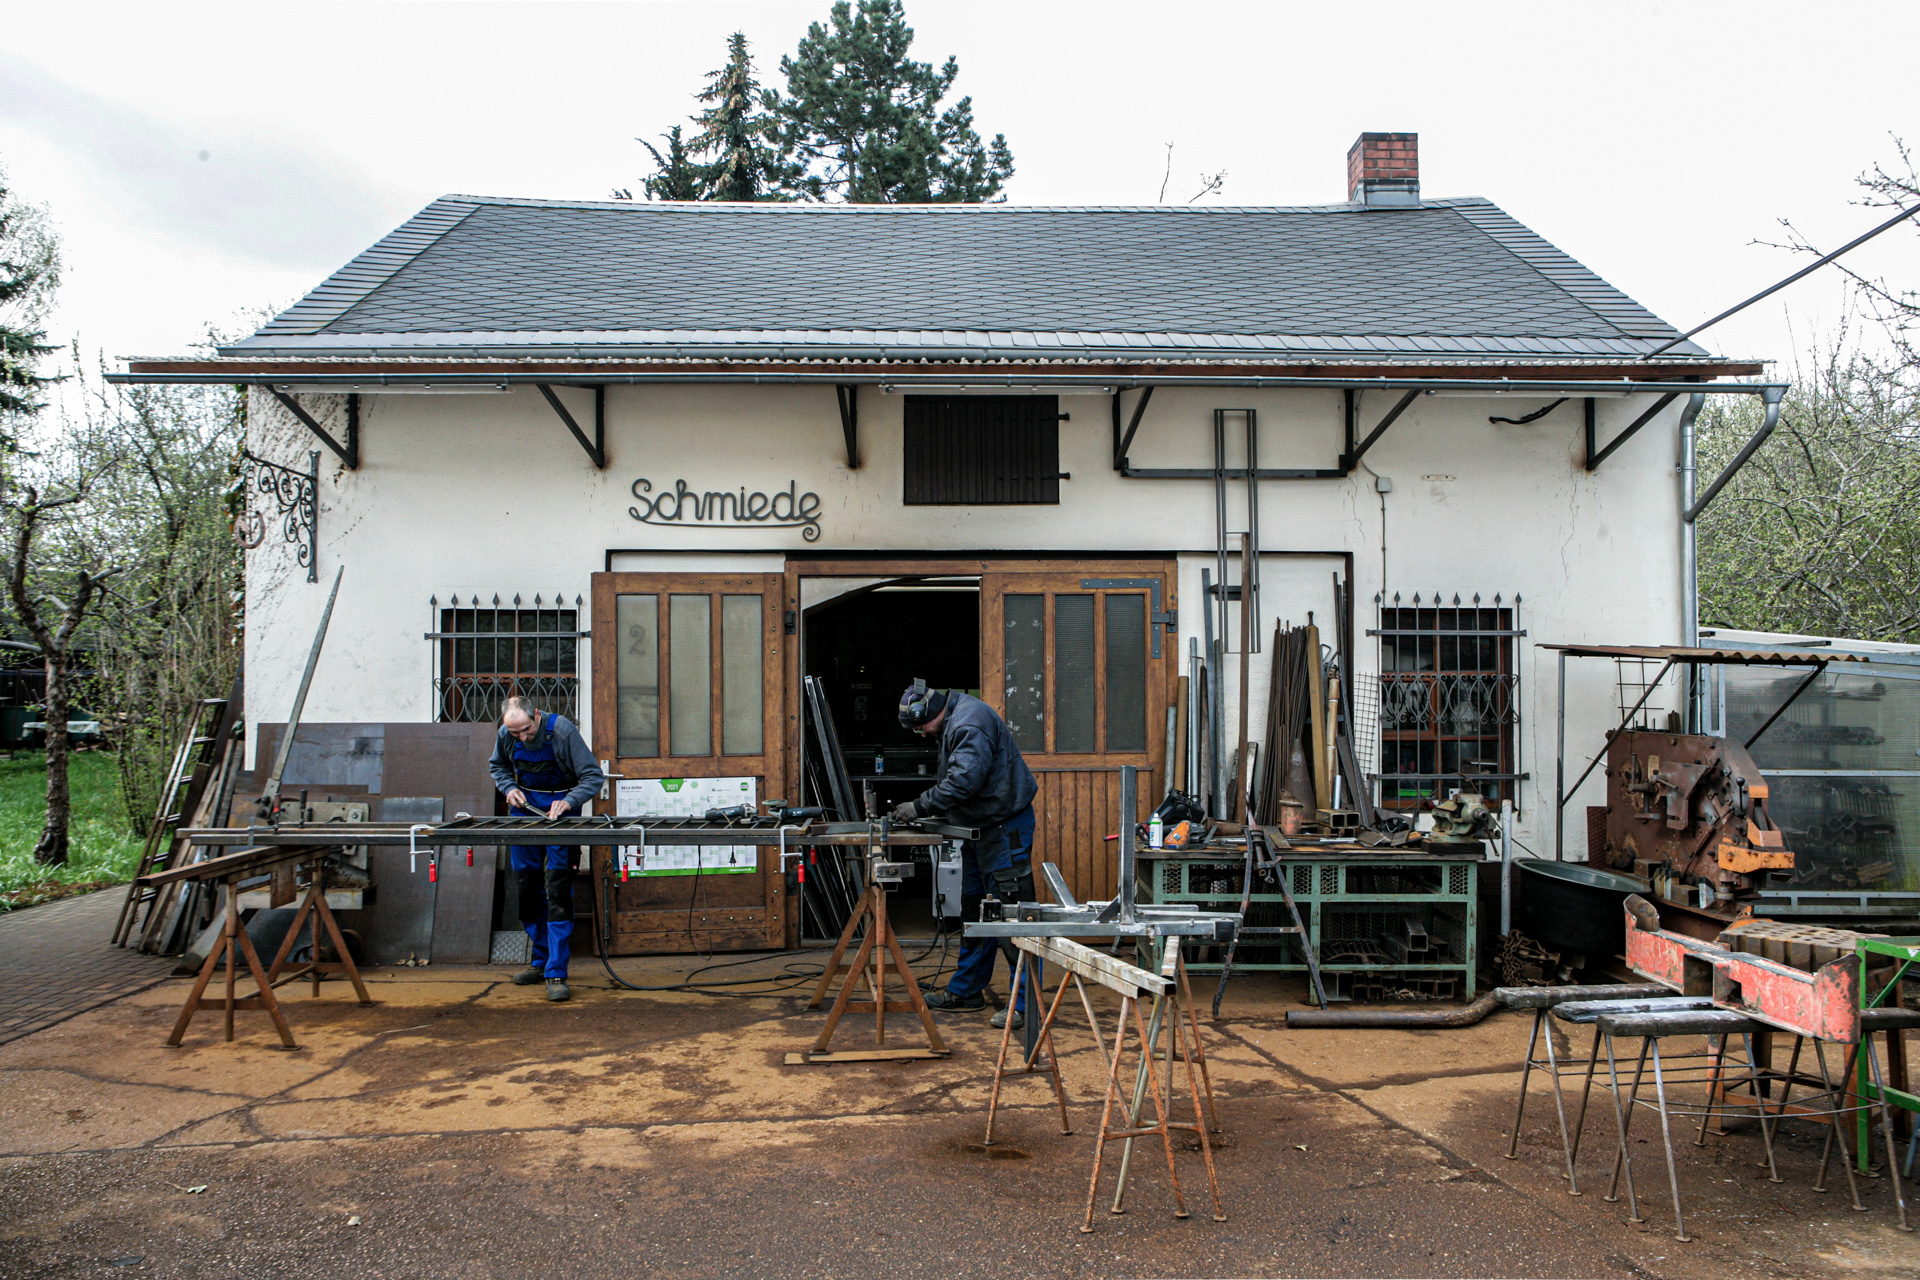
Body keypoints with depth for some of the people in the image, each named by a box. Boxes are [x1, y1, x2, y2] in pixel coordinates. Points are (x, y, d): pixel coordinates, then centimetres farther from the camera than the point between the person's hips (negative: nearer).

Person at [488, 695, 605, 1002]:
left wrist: (569, 801, -33)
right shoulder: (506, 735, -7)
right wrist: (509, 788, -4)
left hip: (560, 809, -5)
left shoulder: (562, 730, -22)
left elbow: (594, 776, -18)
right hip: (524, 806, 5)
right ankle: (540, 959, 25)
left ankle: (556, 973, -10)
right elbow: (498, 766, 15)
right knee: (526, 885, 10)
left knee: (559, 889, -12)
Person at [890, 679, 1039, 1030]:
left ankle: (1025, 1001, -3)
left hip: (1005, 828, -11)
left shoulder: (969, 722, -21)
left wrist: (920, 806, -23)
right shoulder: (954, 722, 13)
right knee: (974, 909, 17)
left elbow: (964, 780, -30)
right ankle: (966, 990, 28)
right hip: (982, 828, 11)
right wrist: (930, 810, 6)